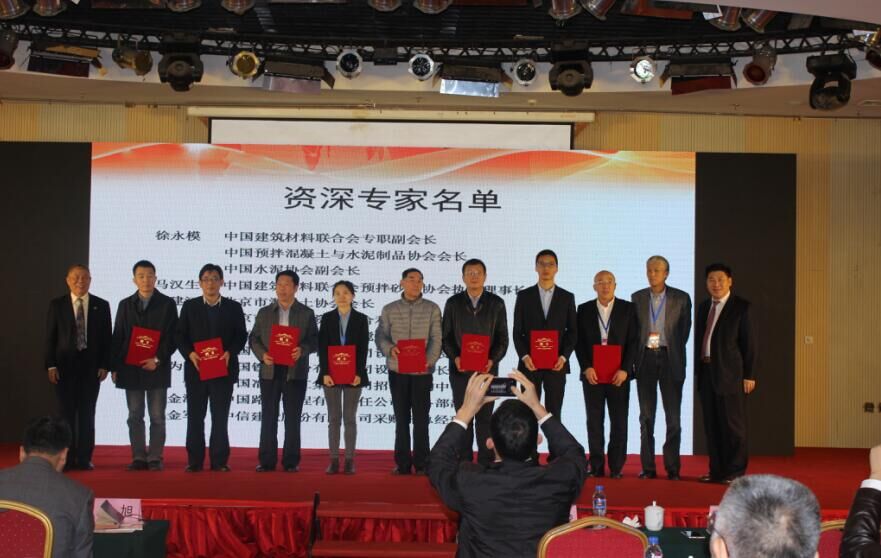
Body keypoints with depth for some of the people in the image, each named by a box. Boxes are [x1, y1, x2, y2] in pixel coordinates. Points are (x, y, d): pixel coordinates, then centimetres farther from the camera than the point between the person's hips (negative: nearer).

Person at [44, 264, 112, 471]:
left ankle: (84, 458, 8)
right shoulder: (57, 305, 4)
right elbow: (50, 337, 3)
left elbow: (106, 338, 4)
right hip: (65, 366, 0)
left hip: (91, 366, 0)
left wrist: (104, 365, -4)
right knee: (67, 413, 3)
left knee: (87, 414, 2)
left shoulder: (101, 305, 5)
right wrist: (51, 365, -5)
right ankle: (67, 458, 9)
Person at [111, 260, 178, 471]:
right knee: (135, 416, 5)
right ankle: (138, 457, 10)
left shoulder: (167, 304, 2)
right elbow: (117, 338, 10)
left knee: (157, 416, 0)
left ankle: (155, 458, 5)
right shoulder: (125, 305, 11)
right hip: (130, 368, 3)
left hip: (157, 368, -3)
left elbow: (172, 336, -1)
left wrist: (158, 359, -12)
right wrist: (115, 367, 4)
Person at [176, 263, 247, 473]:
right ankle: (194, 461, 9)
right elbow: (180, 335, 5)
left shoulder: (233, 307, 7)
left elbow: (241, 335, 4)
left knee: (220, 417, 2)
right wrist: (189, 353, -13)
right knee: (195, 416, 3)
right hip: (196, 369, 1)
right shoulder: (189, 306, 9)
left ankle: (219, 461, 7)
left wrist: (229, 352, -13)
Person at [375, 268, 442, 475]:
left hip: (423, 372, -1)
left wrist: (429, 360, -19)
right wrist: (390, 349, -18)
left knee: (421, 418, 2)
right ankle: (402, 463, 13)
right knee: (401, 418, 7)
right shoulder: (389, 309, 7)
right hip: (397, 371, 1)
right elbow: (380, 336, 3)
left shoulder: (432, 309, 3)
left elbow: (436, 340, -3)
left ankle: (421, 464, 8)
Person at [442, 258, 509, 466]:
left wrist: (493, 360, -12)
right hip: (460, 370, 1)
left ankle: (486, 462, 4)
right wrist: (455, 357, -12)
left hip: (487, 369, -1)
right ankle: (463, 461, 8)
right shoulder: (453, 303, 6)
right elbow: (446, 336, 5)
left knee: (485, 417, 1)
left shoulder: (496, 303, 4)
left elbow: (502, 337, 4)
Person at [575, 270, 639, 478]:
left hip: (619, 374, -1)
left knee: (619, 421, 1)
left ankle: (616, 467, 7)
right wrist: (586, 368, -9)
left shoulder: (628, 309, 4)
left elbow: (633, 341, 0)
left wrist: (624, 369, -10)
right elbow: (579, 342, 4)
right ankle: (596, 467, 9)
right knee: (594, 422, 3)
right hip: (592, 374, 1)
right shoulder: (584, 310, 7)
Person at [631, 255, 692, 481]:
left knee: (673, 415, -2)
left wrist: (673, 351, -1)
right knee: (646, 415, 3)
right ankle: (648, 467, 8)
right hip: (645, 358, 2)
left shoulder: (681, 298, 3)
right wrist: (636, 356, 1)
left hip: (670, 359, -2)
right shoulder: (637, 298, 9)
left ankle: (672, 468, 4)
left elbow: (685, 329, 5)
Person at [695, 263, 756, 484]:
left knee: (733, 424, -1)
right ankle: (716, 470, 17)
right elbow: (699, 338, 14)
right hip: (706, 373, 6)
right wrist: (698, 370, 8)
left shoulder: (741, 307, -4)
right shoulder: (704, 307, 14)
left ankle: (735, 471, 7)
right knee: (711, 425, 10)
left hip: (730, 374, -6)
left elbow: (749, 343, -7)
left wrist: (749, 375, -10)